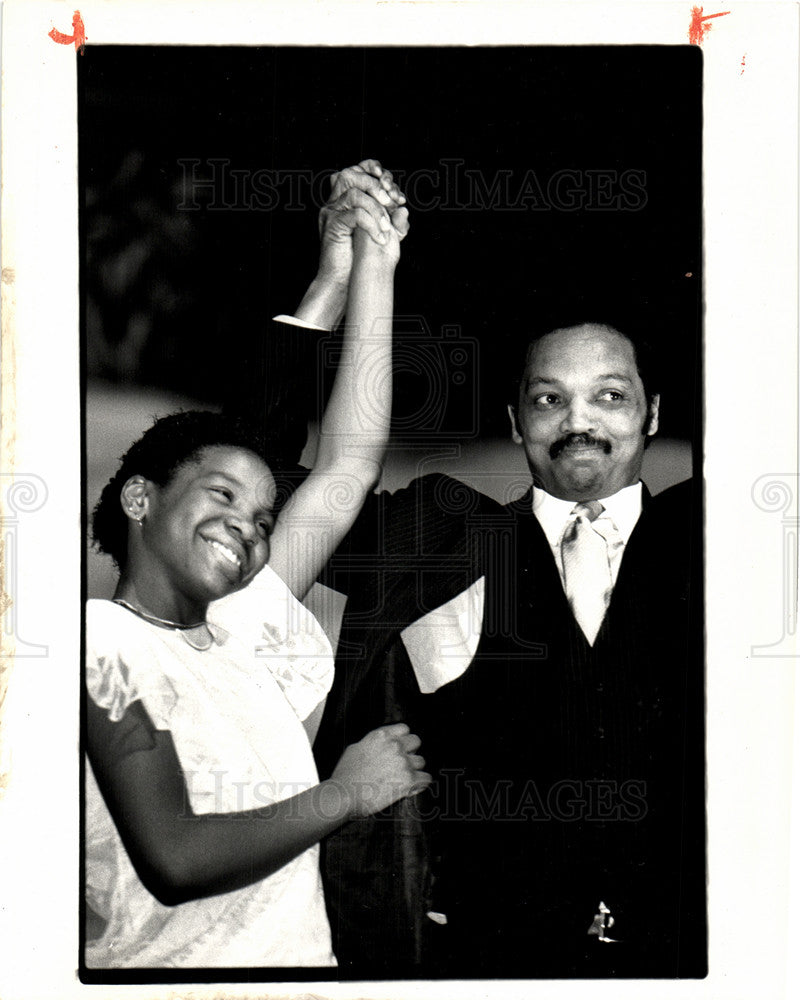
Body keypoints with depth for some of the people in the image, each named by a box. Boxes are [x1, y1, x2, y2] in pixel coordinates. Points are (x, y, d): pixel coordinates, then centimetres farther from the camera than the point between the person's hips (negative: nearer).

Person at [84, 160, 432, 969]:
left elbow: (345, 468, 9)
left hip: (306, 959, 6)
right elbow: (175, 860, -16)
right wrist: (350, 793, -6)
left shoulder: (242, 630, 11)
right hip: (177, 971, -6)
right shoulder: (104, 642, -6)